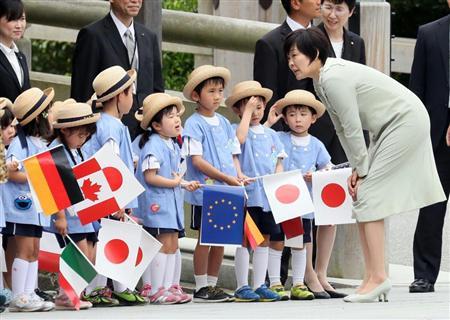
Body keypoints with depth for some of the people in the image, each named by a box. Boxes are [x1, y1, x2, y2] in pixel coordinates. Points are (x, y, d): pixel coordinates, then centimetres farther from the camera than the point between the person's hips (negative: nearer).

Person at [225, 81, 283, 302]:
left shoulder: (270, 134, 16)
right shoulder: (238, 129, -1)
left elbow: (279, 162, 16)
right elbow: (240, 138, -24)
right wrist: (247, 112, -16)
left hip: (268, 194, 6)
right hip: (247, 193, -6)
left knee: (264, 239, 8)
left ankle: (260, 286, 13)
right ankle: (242, 287, 0)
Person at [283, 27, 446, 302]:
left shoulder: (334, 79, -24)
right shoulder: (322, 80, 7)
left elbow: (353, 130, -21)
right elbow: (342, 127, 11)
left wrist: (362, 171, -10)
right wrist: (357, 169, 4)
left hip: (406, 122, -10)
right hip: (391, 127, 10)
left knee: (368, 196, -13)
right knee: (364, 197, 7)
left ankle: (378, 278, -12)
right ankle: (374, 278, 8)